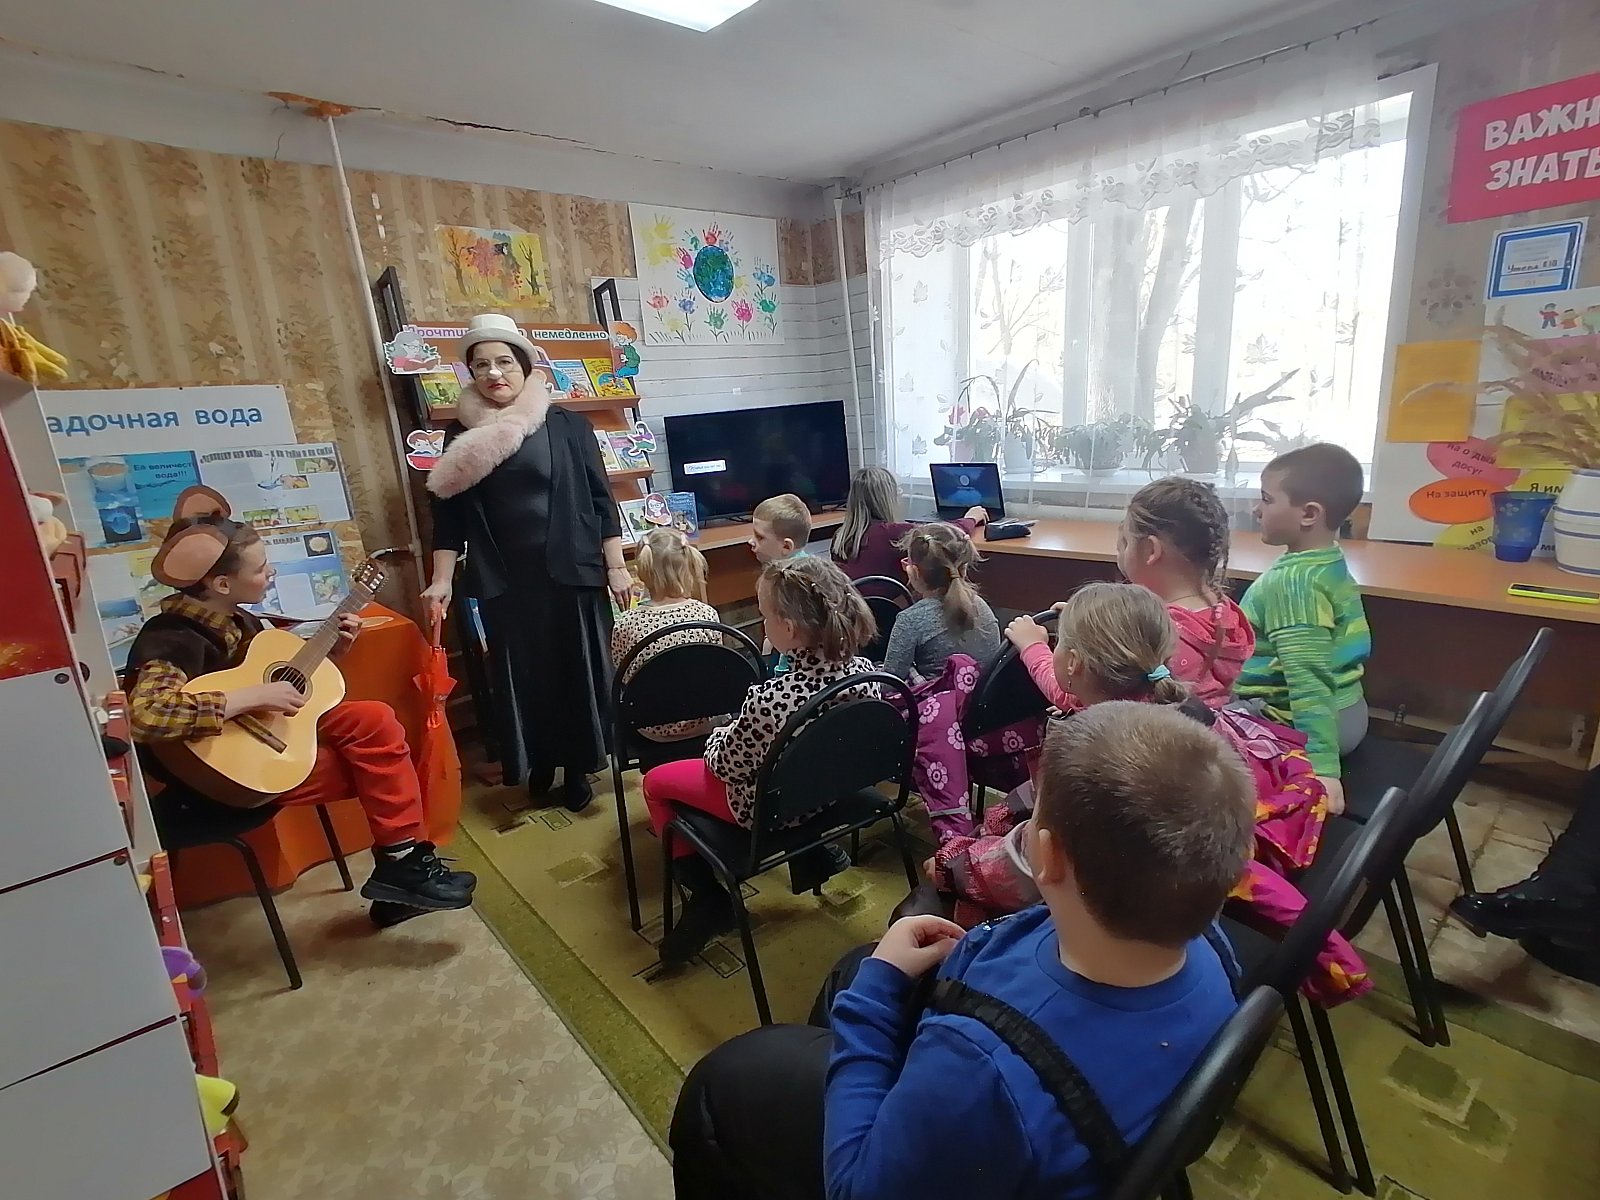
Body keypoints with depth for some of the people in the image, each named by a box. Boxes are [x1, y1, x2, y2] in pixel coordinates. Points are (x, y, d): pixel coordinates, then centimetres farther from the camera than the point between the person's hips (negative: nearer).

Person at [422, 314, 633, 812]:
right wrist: (442, 580, 1)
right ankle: (538, 764, 28)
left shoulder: (568, 425, -1)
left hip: (569, 571, -2)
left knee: (577, 669, 5)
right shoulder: (462, 435, 6)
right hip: (504, 579, 2)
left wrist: (615, 566, -4)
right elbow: (449, 512, 7)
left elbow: (600, 499, -1)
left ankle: (576, 767, 22)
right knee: (521, 673, 9)